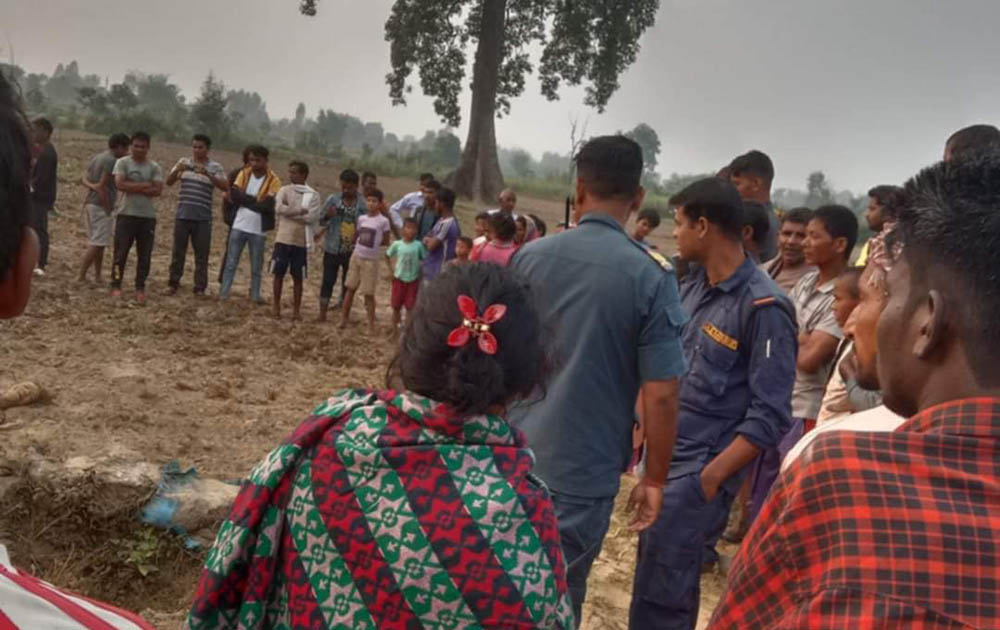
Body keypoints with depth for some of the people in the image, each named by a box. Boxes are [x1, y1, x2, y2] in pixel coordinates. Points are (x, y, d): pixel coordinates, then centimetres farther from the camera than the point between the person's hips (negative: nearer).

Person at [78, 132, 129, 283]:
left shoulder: (96, 157, 16)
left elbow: (84, 179, 10)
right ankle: (82, 276, -7)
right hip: (100, 206, -10)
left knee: (98, 243, 15)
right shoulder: (112, 160, -13)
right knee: (97, 244, -7)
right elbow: (102, 186, -20)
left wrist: (92, 186, -8)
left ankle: (98, 276, 19)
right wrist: (108, 208, -14)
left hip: (89, 203, 10)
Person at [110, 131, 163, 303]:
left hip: (148, 217, 2)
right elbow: (120, 185, -13)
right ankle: (116, 285, 11)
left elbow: (158, 190, -8)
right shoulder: (122, 163, 1)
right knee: (121, 252, 1)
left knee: (145, 255, 4)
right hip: (126, 215, -2)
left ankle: (140, 288, 13)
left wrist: (133, 188, -12)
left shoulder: (154, 167, 5)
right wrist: (144, 185, -12)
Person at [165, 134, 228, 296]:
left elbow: (225, 187, -11)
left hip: (203, 218, -2)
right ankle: (173, 284, 17)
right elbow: (169, 182, 4)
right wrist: (177, 170, -17)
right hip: (182, 215, 2)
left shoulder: (215, 167, 1)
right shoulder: (183, 162, 8)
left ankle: (200, 288, 9)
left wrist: (208, 174, -25)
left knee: (202, 254, 2)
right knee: (178, 251, 7)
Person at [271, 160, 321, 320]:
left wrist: (289, 212, -9)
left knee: (298, 277, 5)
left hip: (301, 242, -1)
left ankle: (296, 310, 12)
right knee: (279, 274, 4)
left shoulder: (313, 195, 1)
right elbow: (279, 208, -13)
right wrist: (300, 211, -14)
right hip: (283, 239, 1)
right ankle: (277, 307, 14)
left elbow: (312, 218, -11)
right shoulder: (284, 190, 4)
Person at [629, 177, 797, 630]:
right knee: (654, 574, 18)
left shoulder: (763, 307, -17)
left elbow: (769, 417, -18)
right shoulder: (691, 286, 6)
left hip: (697, 471, -7)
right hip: (662, 455, 7)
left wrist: (708, 479, -17)